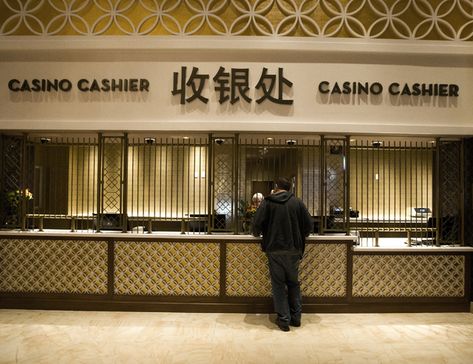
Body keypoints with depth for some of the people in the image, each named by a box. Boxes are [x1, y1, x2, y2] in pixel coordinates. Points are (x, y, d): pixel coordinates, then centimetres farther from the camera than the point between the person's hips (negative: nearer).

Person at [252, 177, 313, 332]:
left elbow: (257, 224, -10)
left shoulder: (267, 202, -4)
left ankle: (283, 319, 9)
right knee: (293, 283, 16)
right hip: (294, 250, 3)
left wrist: (258, 234, 13)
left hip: (274, 250, -2)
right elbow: (309, 225, 2)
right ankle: (296, 317, 23)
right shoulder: (297, 202, 2)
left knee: (278, 284, 7)